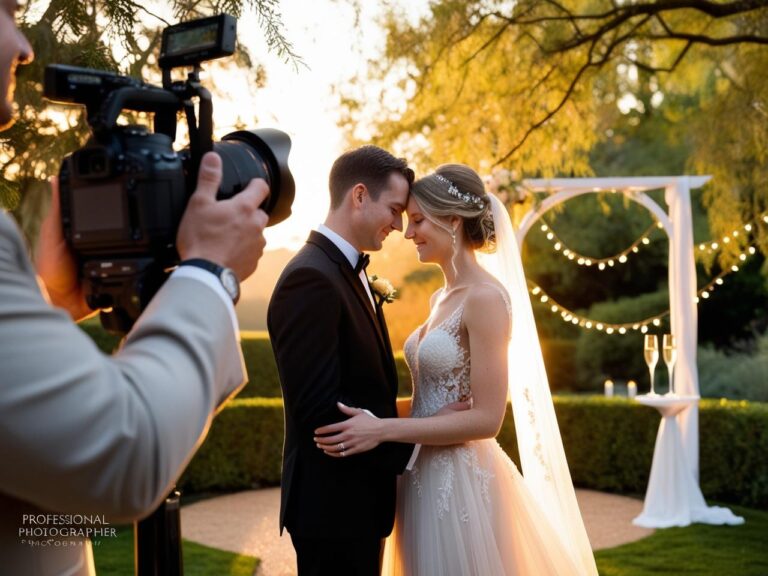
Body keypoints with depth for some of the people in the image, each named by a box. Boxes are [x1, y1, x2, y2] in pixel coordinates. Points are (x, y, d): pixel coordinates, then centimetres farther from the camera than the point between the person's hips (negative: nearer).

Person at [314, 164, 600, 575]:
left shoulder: (486, 298, -16)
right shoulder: (442, 298, 11)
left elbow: (486, 418, -19)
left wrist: (384, 430, -21)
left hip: (460, 483, -8)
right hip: (424, 479, 8)